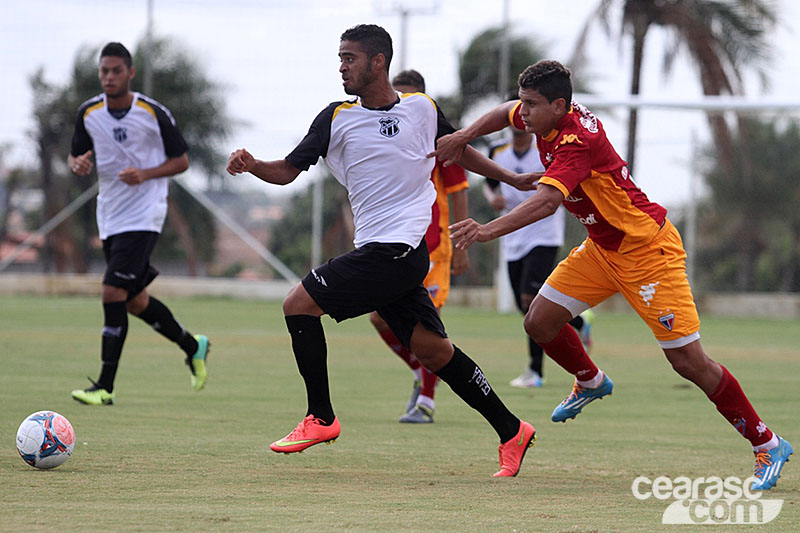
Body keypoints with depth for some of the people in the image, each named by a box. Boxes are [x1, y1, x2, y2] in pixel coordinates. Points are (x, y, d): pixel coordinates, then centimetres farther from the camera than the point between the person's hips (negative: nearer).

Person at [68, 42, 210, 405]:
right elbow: (75, 155, 13)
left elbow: (181, 160, -1)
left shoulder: (154, 113, -9)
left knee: (113, 293, -16)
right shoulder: (89, 113, 2)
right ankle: (192, 346, 36)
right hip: (110, 217, 6)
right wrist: (78, 164, -12)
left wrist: (145, 174, -17)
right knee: (134, 300, 12)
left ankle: (105, 387, -14)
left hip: (144, 215, -6)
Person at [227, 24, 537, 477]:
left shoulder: (422, 108, 2)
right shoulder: (337, 118, 10)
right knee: (431, 349, 3)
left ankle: (321, 418, -1)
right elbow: (288, 170, 7)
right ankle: (511, 431, 12)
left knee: (299, 304, -12)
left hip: (398, 248, -5)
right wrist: (252, 166, -13)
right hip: (378, 251, 5)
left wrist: (513, 179, 23)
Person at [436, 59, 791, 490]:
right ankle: (590, 382, 31)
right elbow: (506, 113, 20)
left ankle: (768, 446, 3)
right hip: (602, 248, 9)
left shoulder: (576, 141, -30)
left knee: (689, 362, -10)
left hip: (647, 249, -9)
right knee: (540, 322, 0)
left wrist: (488, 230, -55)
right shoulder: (548, 117, -4)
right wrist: (463, 137, 5)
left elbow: (546, 201, -45)